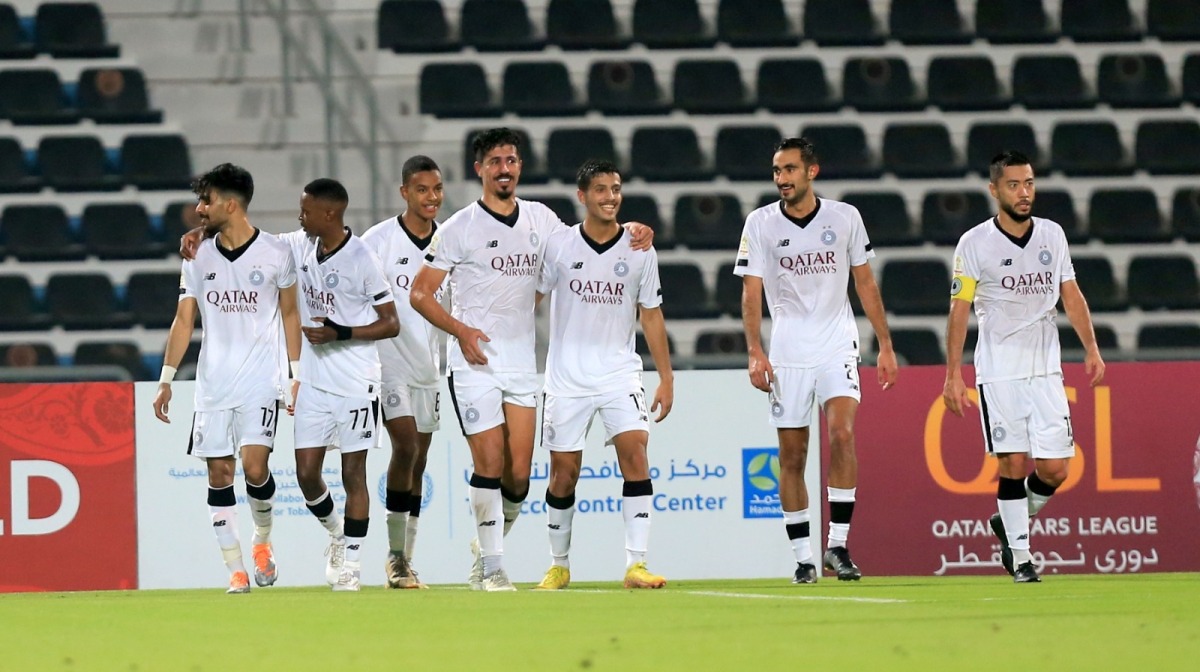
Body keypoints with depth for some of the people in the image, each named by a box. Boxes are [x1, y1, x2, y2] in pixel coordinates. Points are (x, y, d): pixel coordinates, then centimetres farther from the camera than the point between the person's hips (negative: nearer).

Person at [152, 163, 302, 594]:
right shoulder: (197, 258, 6)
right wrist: (166, 380, 3)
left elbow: (289, 314, 8)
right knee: (219, 473, -2)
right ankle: (236, 570, 5)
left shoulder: (275, 253, 0)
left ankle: (262, 540, 13)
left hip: (262, 381, -3)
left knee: (254, 466, -15)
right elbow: (184, 320, 9)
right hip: (212, 384, 3)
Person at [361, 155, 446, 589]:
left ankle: (404, 561, 14)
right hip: (389, 362, -5)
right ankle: (396, 556, -11)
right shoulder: (378, 240, -7)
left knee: (418, 461, 7)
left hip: (430, 366, 5)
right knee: (406, 446, -18)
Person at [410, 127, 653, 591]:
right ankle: (490, 566, -2)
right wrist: (460, 330, -16)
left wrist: (628, 232, 4)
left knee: (519, 474, 0)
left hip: (522, 362, 4)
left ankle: (488, 544, 23)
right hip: (475, 362, -4)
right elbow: (420, 294, -2)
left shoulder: (540, 219, 10)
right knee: (490, 465, -10)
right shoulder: (460, 227, -3)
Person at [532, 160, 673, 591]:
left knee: (635, 452, -17)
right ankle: (559, 564, 21)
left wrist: (666, 377, 5)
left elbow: (651, 315, 8)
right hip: (567, 375, 0)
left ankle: (636, 564, -18)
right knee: (564, 471, 3)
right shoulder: (558, 246, -1)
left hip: (619, 371, 0)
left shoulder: (640, 251, 2)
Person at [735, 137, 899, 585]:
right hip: (787, 354, 1)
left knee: (842, 435, -19)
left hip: (837, 347, -1)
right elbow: (751, 292, -3)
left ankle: (837, 545, -15)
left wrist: (885, 345, 7)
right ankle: (802, 557, 10)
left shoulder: (844, 217, 1)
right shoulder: (760, 224, 0)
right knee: (792, 456, 2)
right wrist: (755, 353, -15)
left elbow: (865, 283, 9)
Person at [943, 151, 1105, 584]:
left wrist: (1091, 349, 5)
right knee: (1014, 464, -7)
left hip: (1045, 370, 4)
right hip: (998, 373, -3)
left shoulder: (1053, 235, 7)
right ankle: (1020, 556, 4)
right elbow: (959, 310, -4)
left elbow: (1071, 295, 14)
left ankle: (1011, 523, 24)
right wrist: (953, 374, -8)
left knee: (1055, 468, -2)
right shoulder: (975, 243, -5)